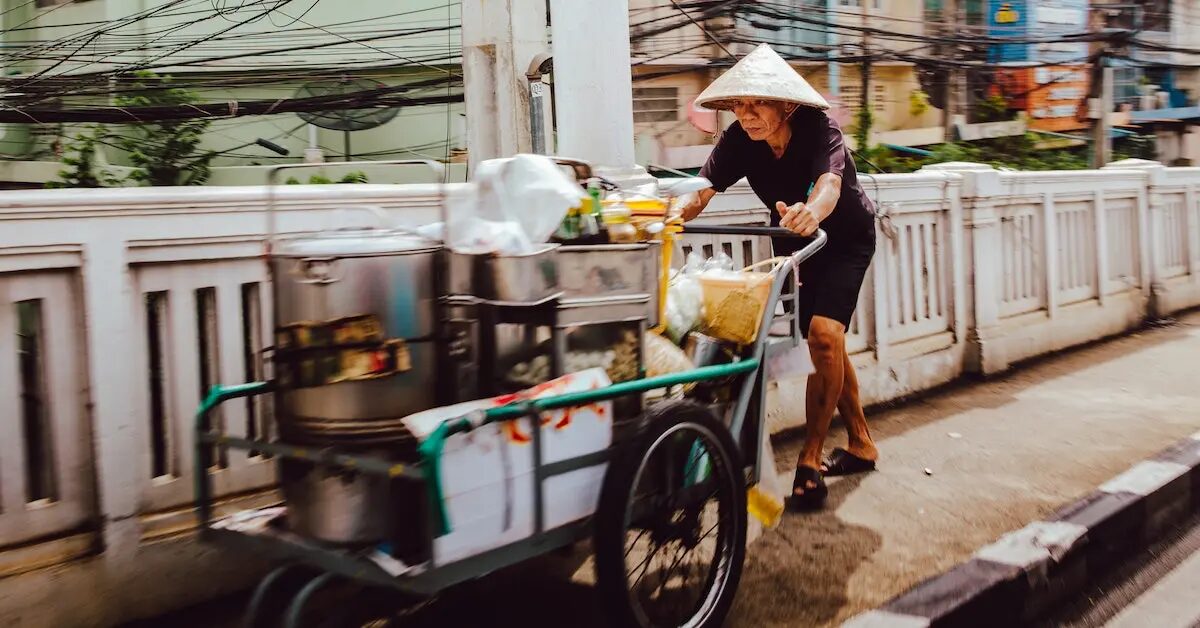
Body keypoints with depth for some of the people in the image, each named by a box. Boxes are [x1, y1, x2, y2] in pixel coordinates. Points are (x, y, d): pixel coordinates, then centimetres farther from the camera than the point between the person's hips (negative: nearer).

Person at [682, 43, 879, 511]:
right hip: (792, 244, 5)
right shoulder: (739, 140, -20)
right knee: (827, 344, 10)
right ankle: (861, 445, 27)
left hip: (845, 240, -5)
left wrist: (810, 212, -73)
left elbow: (829, 186, -50)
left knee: (824, 334, -22)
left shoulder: (818, 129, -32)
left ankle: (810, 460, -15)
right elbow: (702, 190, -31)